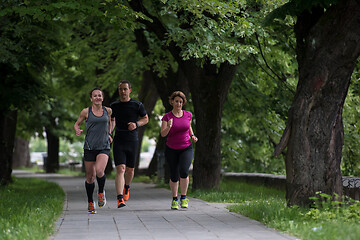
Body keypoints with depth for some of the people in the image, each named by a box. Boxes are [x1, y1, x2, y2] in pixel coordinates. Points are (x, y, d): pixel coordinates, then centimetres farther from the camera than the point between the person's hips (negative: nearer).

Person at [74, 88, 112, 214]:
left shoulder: (108, 110, 6)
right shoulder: (86, 112, 1)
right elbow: (77, 124, 12)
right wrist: (77, 130, -9)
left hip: (104, 147, 0)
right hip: (90, 147, 0)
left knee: (99, 171, -25)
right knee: (90, 177, 4)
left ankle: (101, 192, 4)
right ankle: (90, 203, 22)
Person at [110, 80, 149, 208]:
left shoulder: (137, 105, -1)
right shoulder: (114, 106, 4)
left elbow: (146, 119, 10)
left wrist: (136, 124, -9)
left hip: (132, 141, 1)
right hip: (118, 141, 0)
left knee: (130, 170, 12)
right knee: (120, 169, -14)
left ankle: (127, 187, 45)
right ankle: (120, 199, -21)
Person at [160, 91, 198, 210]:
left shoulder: (188, 115, 1)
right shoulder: (167, 117, -6)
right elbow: (163, 134, -16)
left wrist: (192, 136, 3)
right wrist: (168, 127, -35)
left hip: (186, 149, 0)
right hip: (171, 150, 0)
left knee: (184, 171, -22)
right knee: (174, 176, 4)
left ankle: (184, 198, -8)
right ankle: (174, 199, 25)